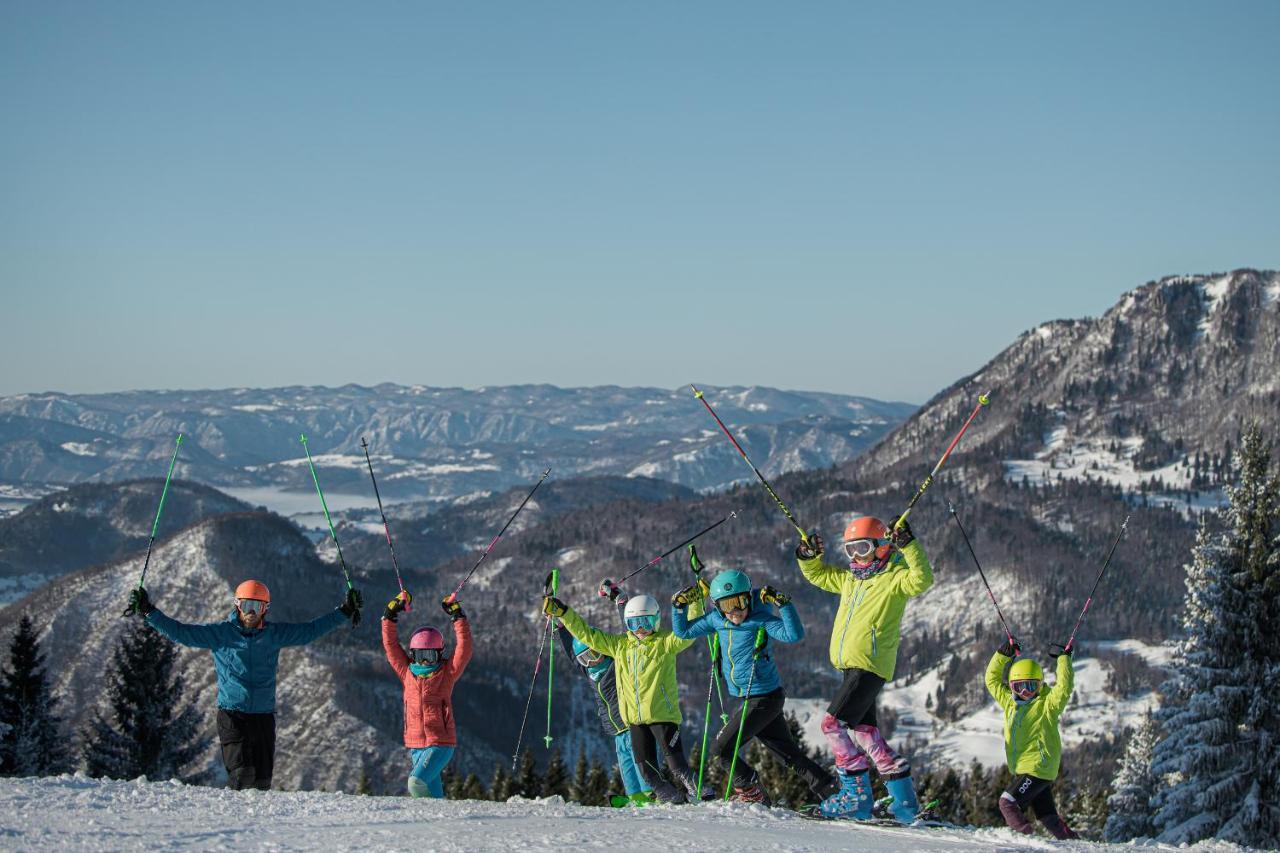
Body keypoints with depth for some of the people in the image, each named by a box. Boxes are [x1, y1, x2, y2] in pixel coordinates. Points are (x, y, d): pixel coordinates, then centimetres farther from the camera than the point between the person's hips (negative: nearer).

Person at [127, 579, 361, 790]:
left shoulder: (274, 634, 8)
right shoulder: (220, 634, 1)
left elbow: (309, 630, 14)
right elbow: (180, 632, 0)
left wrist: (344, 611, 12)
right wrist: (148, 611, -7)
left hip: (264, 715, 3)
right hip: (232, 714, -3)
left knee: (262, 778, 1)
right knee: (241, 772, -17)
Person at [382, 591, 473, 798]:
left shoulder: (447, 673, 2)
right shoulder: (407, 672, 11)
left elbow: (464, 649, -7)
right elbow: (390, 645, 10)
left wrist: (458, 617, -11)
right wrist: (390, 614, 2)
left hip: (441, 743, -4)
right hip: (415, 743, 4)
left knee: (417, 782, -22)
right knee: (432, 792, 6)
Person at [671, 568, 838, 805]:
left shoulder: (760, 620, -17)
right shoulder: (716, 619, 2)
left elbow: (795, 635, -31)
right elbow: (683, 631, 13)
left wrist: (783, 603, -39)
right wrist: (679, 606, -2)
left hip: (764, 699, -8)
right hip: (748, 700, 8)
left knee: (721, 749, -3)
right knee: (790, 754, 12)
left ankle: (752, 794, 14)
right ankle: (832, 793, 17)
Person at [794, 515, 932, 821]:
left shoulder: (894, 578, -5)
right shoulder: (849, 578, 20)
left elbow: (921, 580, -24)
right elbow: (818, 575, 32)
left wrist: (908, 544, -29)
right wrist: (809, 556, 13)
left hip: (871, 666, -9)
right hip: (852, 666, 9)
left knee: (833, 723, -14)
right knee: (865, 731, 11)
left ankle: (856, 794, -9)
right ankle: (905, 800, 15)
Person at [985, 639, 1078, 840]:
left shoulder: (1047, 705, -7)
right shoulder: (1009, 702, 11)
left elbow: (1064, 688, -21)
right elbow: (992, 680, 18)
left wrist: (1064, 659, -17)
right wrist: (1003, 654, 11)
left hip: (1039, 768, -7)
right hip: (1021, 770, 7)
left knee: (1008, 803, -18)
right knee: (1047, 815, 11)